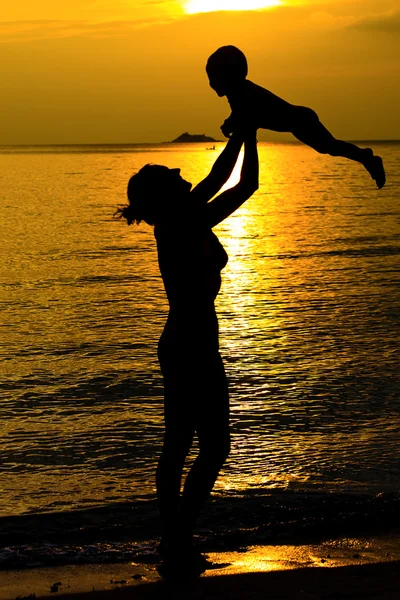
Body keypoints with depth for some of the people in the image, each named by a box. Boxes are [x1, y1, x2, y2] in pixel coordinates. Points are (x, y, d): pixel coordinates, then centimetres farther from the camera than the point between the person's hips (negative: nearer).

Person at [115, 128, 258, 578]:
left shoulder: (174, 225, 3)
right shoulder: (188, 227, -21)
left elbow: (218, 177, 15)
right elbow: (246, 185, -16)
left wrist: (241, 132, 16)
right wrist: (249, 132, -5)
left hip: (176, 347, 9)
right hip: (196, 352, -9)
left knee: (177, 448, 14)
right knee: (214, 449, 0)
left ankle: (173, 545, 22)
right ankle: (180, 546, 2)